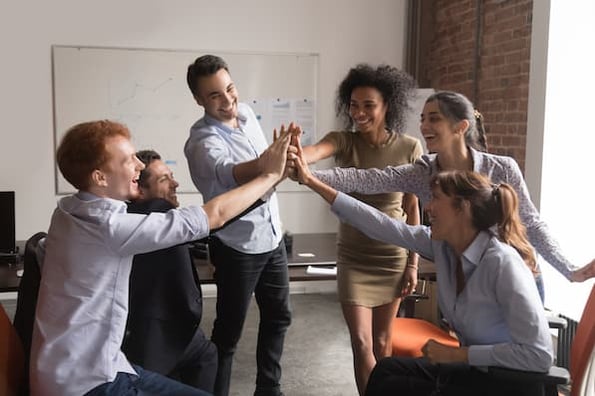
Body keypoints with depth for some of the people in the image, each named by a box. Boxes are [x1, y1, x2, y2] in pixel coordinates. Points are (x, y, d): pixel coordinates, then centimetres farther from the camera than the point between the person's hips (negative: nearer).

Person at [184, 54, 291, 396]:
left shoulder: (246, 113, 0)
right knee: (229, 330, 3)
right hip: (238, 246, -8)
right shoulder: (203, 141, -23)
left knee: (278, 316, 19)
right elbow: (229, 173, -45)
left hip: (272, 236, 8)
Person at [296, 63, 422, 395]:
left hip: (393, 257, 0)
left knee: (382, 342, 13)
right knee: (362, 342, 0)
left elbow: (413, 209, -4)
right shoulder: (344, 141, -10)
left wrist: (413, 263, -4)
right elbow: (315, 151, -34)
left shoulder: (410, 148, -9)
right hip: (353, 257, 0)